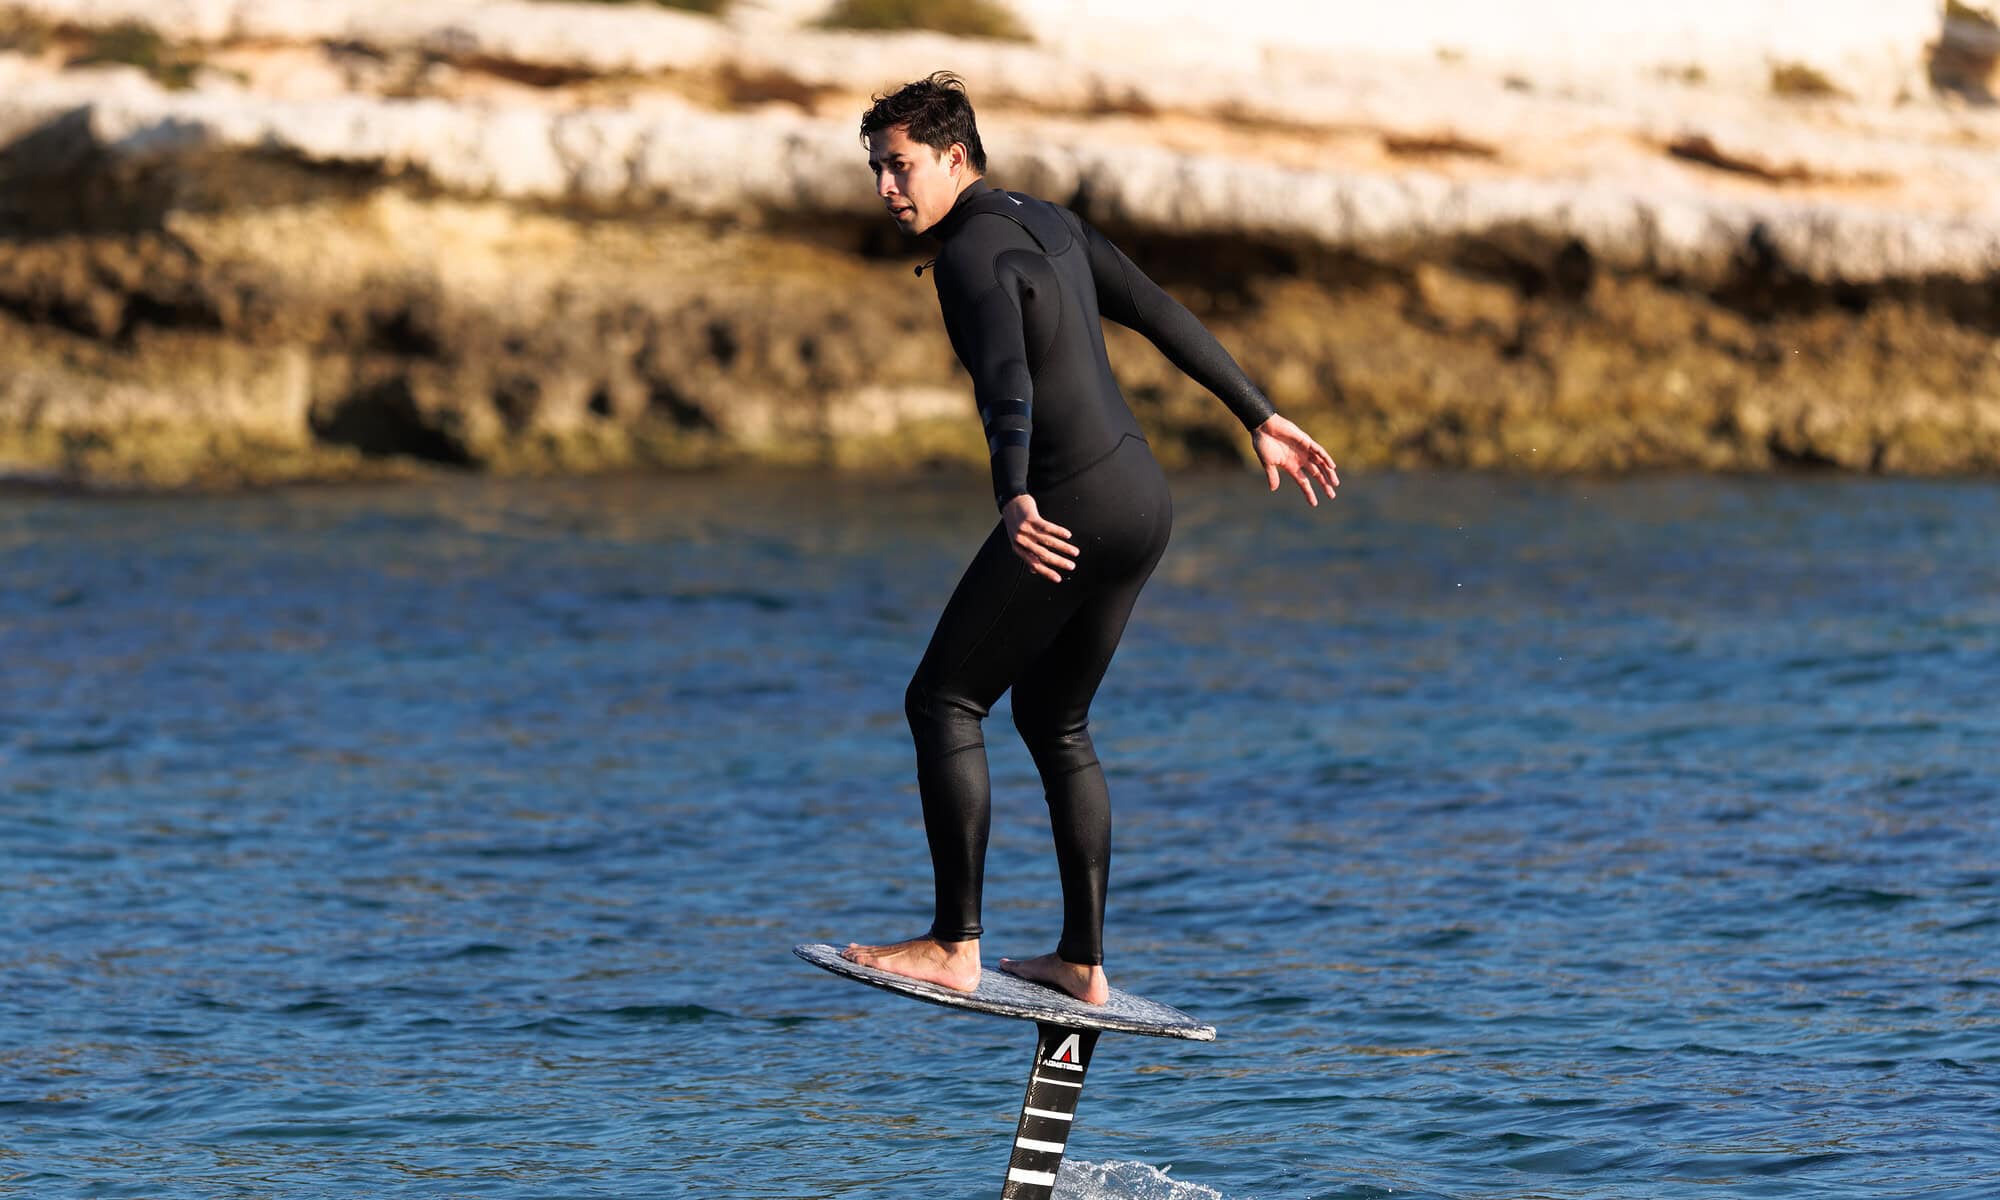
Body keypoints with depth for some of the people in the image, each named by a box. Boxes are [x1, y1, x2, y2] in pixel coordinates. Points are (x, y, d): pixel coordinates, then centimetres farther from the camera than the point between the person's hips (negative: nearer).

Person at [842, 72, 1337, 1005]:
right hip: (1143, 500, 10)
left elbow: (1007, 380, -32)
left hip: (1072, 511, -9)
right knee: (1053, 723, 17)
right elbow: (1162, 315, 20)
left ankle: (955, 947, -4)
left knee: (942, 703, -2)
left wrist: (1017, 499, -48)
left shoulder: (974, 254, -15)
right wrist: (1261, 419, 26)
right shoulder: (1049, 222, 15)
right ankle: (1084, 962, 16)